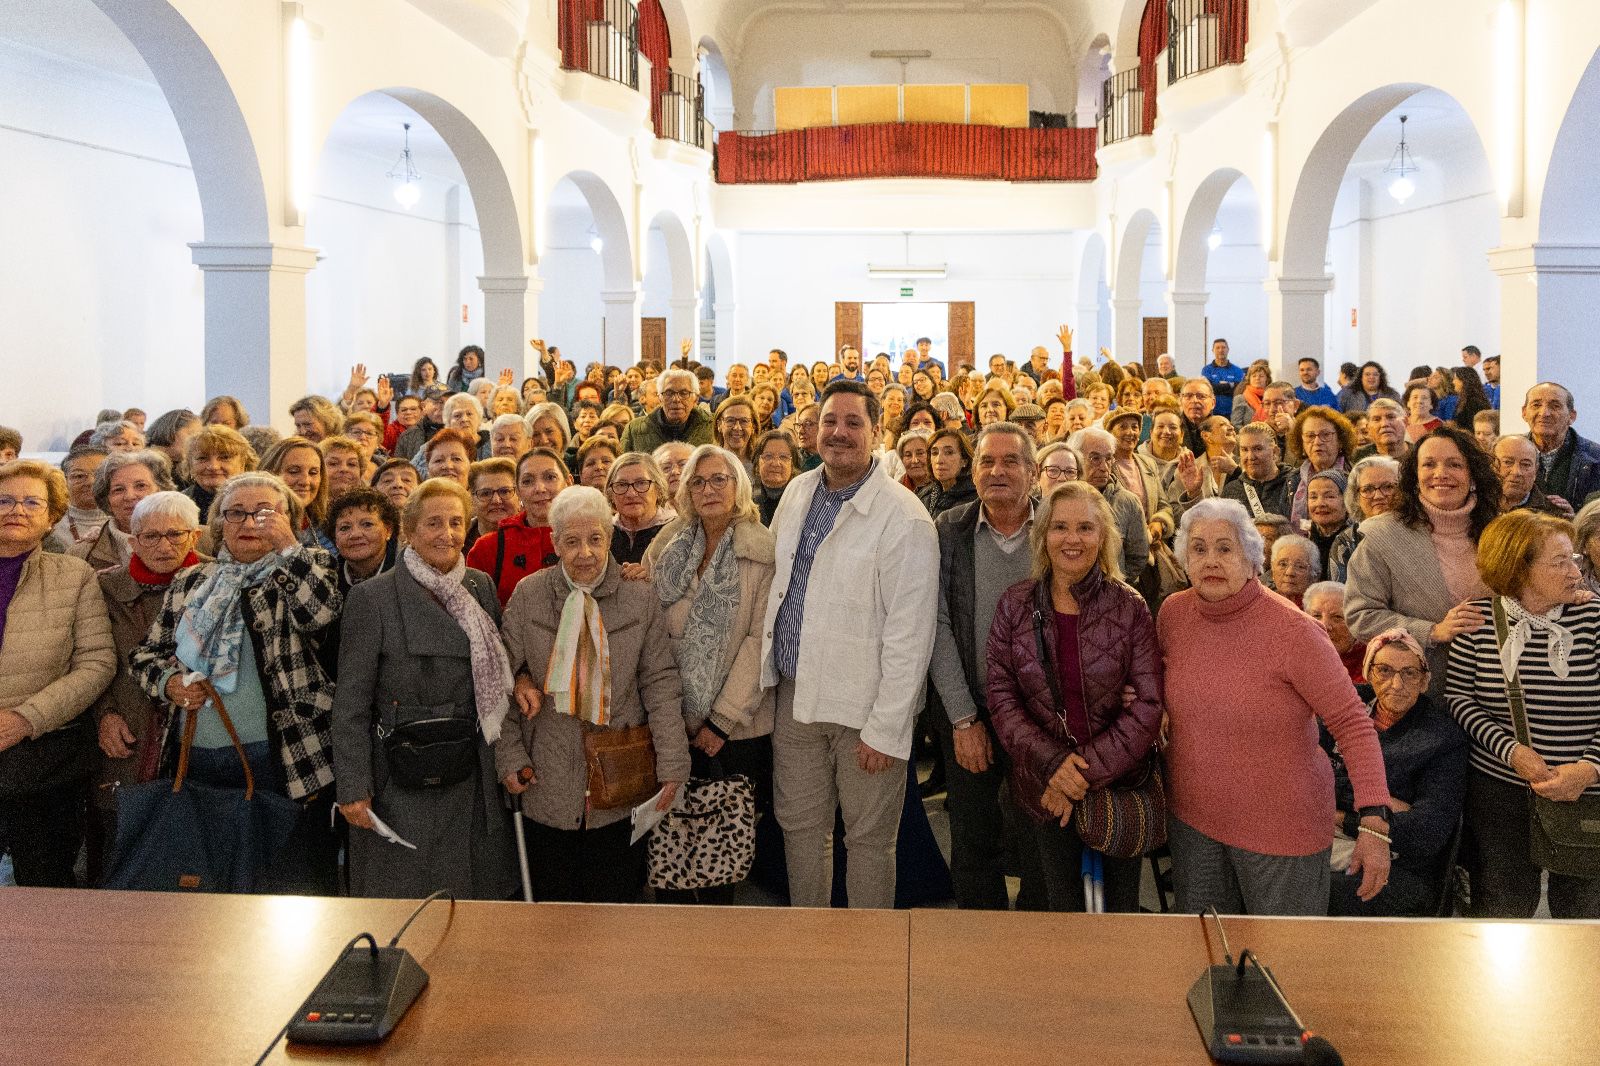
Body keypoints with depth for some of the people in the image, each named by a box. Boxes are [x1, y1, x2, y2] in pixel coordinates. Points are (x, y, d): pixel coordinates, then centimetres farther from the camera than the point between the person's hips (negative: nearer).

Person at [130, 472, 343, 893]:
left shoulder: (306, 573, 1)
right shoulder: (190, 583, 14)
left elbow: (323, 611, -21)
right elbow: (146, 653, 17)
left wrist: (287, 545, -17)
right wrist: (168, 681, -3)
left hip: (283, 758, -4)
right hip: (197, 759, 5)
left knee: (292, 886, -1)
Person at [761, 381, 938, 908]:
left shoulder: (905, 518, -16)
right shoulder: (797, 493, 6)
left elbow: (910, 634, -16)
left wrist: (885, 728, -17)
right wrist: (770, 663, 13)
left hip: (866, 705, -6)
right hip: (796, 693, 6)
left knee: (868, 839, 7)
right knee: (799, 826, 15)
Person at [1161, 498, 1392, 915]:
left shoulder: (1292, 629, -19)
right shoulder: (1173, 613, -4)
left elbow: (1352, 723, -18)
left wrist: (1374, 822, -25)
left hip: (1282, 825, -4)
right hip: (1191, 815, 5)